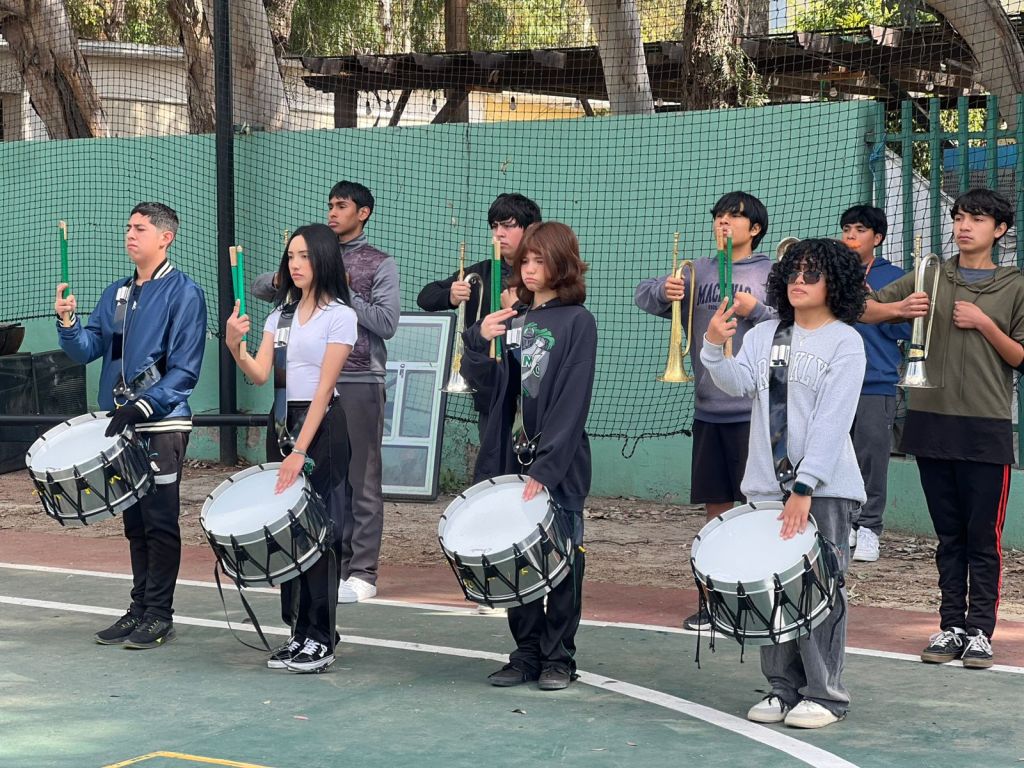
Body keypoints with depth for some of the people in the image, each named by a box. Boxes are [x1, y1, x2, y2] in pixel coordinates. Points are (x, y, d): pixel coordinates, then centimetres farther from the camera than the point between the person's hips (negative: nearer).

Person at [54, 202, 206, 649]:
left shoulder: (183, 293, -6)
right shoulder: (116, 294, 15)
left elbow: (184, 369, -12)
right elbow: (87, 349, 10)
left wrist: (141, 406, -21)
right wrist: (67, 322, -10)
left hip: (162, 425, -6)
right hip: (122, 426, 7)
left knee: (160, 521, -4)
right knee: (134, 521, 11)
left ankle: (159, 616, 2)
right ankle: (140, 608, 17)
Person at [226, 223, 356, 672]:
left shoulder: (339, 316, -7)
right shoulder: (281, 315, 13)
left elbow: (324, 388, -13)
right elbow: (260, 374, 3)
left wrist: (301, 451, -18)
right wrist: (235, 347, -18)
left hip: (322, 426, -6)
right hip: (282, 424, 7)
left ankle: (319, 640, 0)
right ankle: (298, 632, 14)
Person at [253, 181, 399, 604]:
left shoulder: (380, 264, 0)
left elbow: (387, 323, -10)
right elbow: (260, 287, 13)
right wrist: (282, 280, -9)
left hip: (360, 384, -5)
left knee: (362, 481, -3)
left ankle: (362, 574, 0)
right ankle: (334, 566, 16)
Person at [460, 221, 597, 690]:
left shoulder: (577, 322, -6)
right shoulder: (512, 318, 11)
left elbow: (572, 402, -14)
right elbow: (484, 382, 7)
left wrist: (545, 467, -21)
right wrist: (479, 340, -12)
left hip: (558, 463, -5)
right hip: (509, 458, 5)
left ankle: (558, 657, 12)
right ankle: (526, 652, 18)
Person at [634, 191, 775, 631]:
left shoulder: (771, 274, 0)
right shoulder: (697, 272, 12)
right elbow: (643, 294, 9)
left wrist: (756, 310, -21)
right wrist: (663, 291, -12)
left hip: (754, 408, -5)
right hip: (708, 409, 5)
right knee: (716, 505, 10)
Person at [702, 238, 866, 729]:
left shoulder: (844, 342, -5)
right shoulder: (765, 337, 11)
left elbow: (832, 421, -13)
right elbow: (738, 383, -5)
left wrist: (805, 487, -20)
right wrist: (714, 348, -25)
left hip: (824, 488, -5)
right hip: (767, 485, 5)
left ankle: (824, 694, 7)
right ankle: (782, 688, 18)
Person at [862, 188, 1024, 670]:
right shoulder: (930, 278, 10)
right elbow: (864, 310, 9)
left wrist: (984, 324, -11)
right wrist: (899, 308, -11)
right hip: (932, 423, 3)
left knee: (983, 537, -1)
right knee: (949, 535, 10)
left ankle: (980, 630, 4)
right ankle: (951, 626, 15)